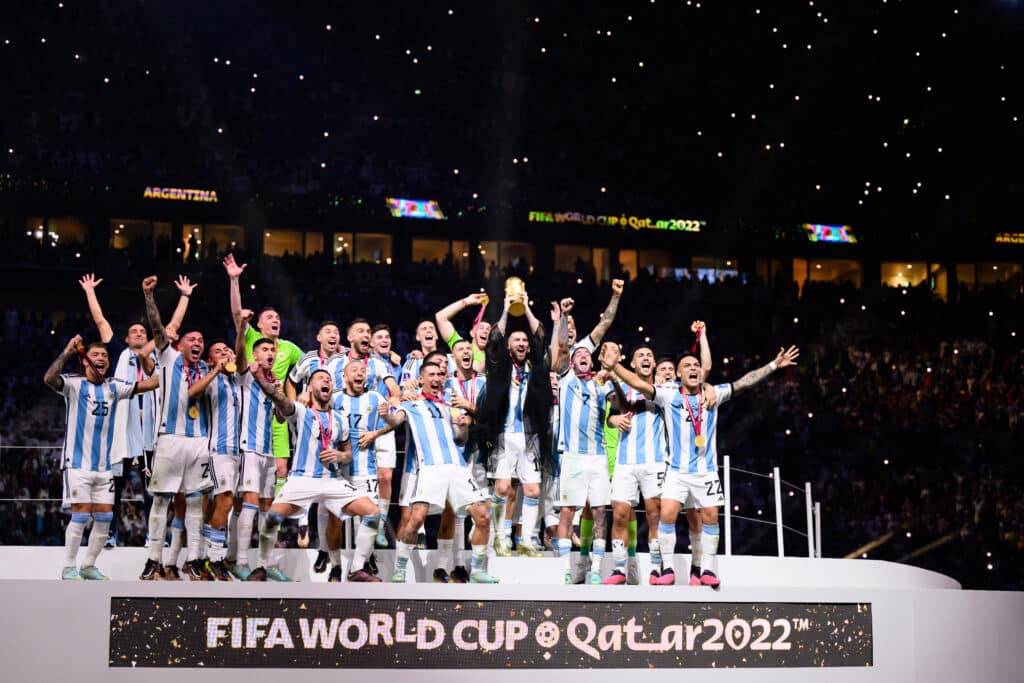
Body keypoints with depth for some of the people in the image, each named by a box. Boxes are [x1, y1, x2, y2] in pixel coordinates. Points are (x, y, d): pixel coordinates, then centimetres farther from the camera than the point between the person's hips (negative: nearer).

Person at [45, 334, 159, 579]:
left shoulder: (114, 388, 10)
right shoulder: (74, 384, -4)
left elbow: (148, 384, 7)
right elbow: (49, 379, -23)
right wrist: (67, 353, -29)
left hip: (103, 465, 5)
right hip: (78, 462, -5)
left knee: (105, 517, 5)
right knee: (81, 515, -8)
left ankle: (88, 566, 18)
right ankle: (69, 568, 4)